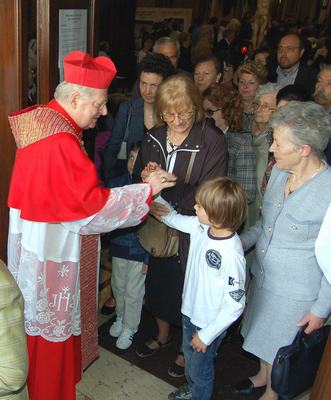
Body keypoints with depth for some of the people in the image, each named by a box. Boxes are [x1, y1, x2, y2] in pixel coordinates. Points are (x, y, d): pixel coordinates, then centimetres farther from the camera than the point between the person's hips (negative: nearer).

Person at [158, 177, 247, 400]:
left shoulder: (232, 255, -34)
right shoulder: (200, 227, -14)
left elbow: (235, 304, -27)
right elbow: (172, 218, 3)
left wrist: (206, 335, -19)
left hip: (210, 324, -7)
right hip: (190, 312, 7)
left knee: (200, 369, 19)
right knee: (189, 356, 31)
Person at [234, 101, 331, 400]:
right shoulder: (279, 171, -5)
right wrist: (244, 241, -2)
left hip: (296, 294, -6)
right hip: (262, 277, 6)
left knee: (280, 350, 17)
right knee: (263, 335, 27)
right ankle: (263, 375, 56)